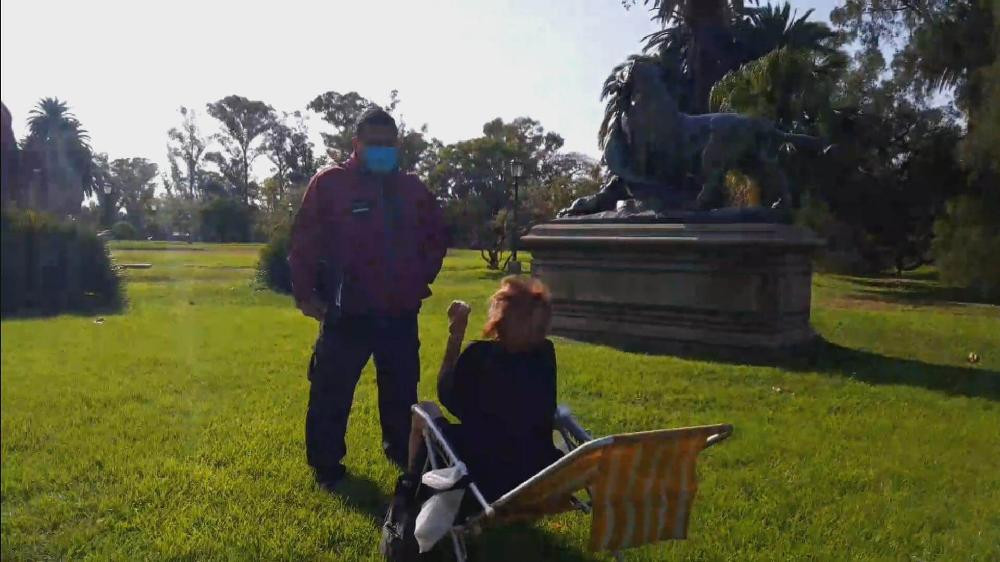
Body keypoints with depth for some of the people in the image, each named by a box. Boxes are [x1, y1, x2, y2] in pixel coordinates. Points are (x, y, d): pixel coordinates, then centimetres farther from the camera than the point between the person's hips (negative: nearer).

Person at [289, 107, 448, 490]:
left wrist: (421, 280, 11)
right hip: (347, 313, -4)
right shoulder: (330, 184, -5)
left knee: (401, 391, 16)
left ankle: (405, 456, 34)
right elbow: (304, 243, -5)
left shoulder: (413, 189, 8)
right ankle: (326, 465, 18)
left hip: (400, 313, 4)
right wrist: (305, 293, -6)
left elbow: (435, 239, 19)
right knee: (331, 393, 3)